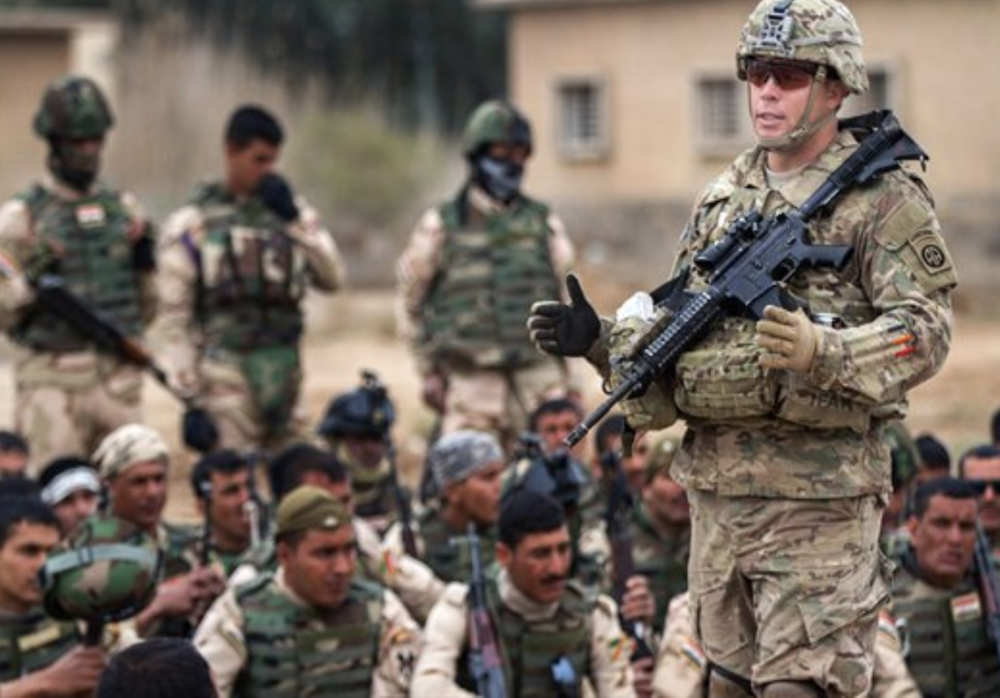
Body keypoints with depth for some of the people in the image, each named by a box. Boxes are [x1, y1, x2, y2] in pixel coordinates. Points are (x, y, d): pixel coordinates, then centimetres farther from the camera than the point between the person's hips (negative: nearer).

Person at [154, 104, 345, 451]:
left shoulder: (291, 210, 12)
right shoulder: (194, 222, 0)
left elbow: (331, 278, 4)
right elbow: (174, 312, -1)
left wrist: (295, 221, -8)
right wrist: (188, 395, -6)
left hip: (284, 367, 5)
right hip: (226, 368, -5)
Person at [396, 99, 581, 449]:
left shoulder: (543, 223, 12)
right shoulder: (442, 226, 5)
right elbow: (410, 301, 10)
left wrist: (567, 368, 12)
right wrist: (429, 369, 5)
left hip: (539, 375, 2)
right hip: (471, 378, -2)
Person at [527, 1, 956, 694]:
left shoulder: (884, 200, -5)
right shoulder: (722, 199, 16)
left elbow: (925, 330, -15)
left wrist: (822, 352, -31)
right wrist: (599, 341, 2)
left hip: (818, 492, -7)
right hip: (717, 485, 7)